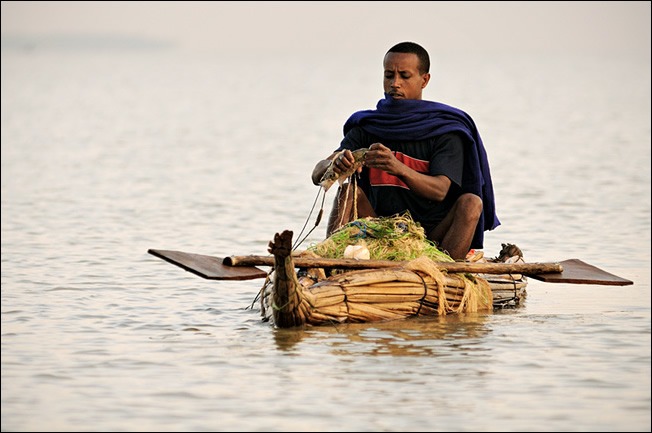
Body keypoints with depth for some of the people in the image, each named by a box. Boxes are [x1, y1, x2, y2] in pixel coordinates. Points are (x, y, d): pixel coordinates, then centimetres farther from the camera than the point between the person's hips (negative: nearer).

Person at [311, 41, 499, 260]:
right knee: (349, 191, -17)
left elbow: (440, 190, -19)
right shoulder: (367, 127, 7)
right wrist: (335, 164, -30)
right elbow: (317, 175, -4)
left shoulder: (445, 129, -2)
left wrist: (399, 169, -38)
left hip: (434, 236, -2)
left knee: (471, 202, -27)